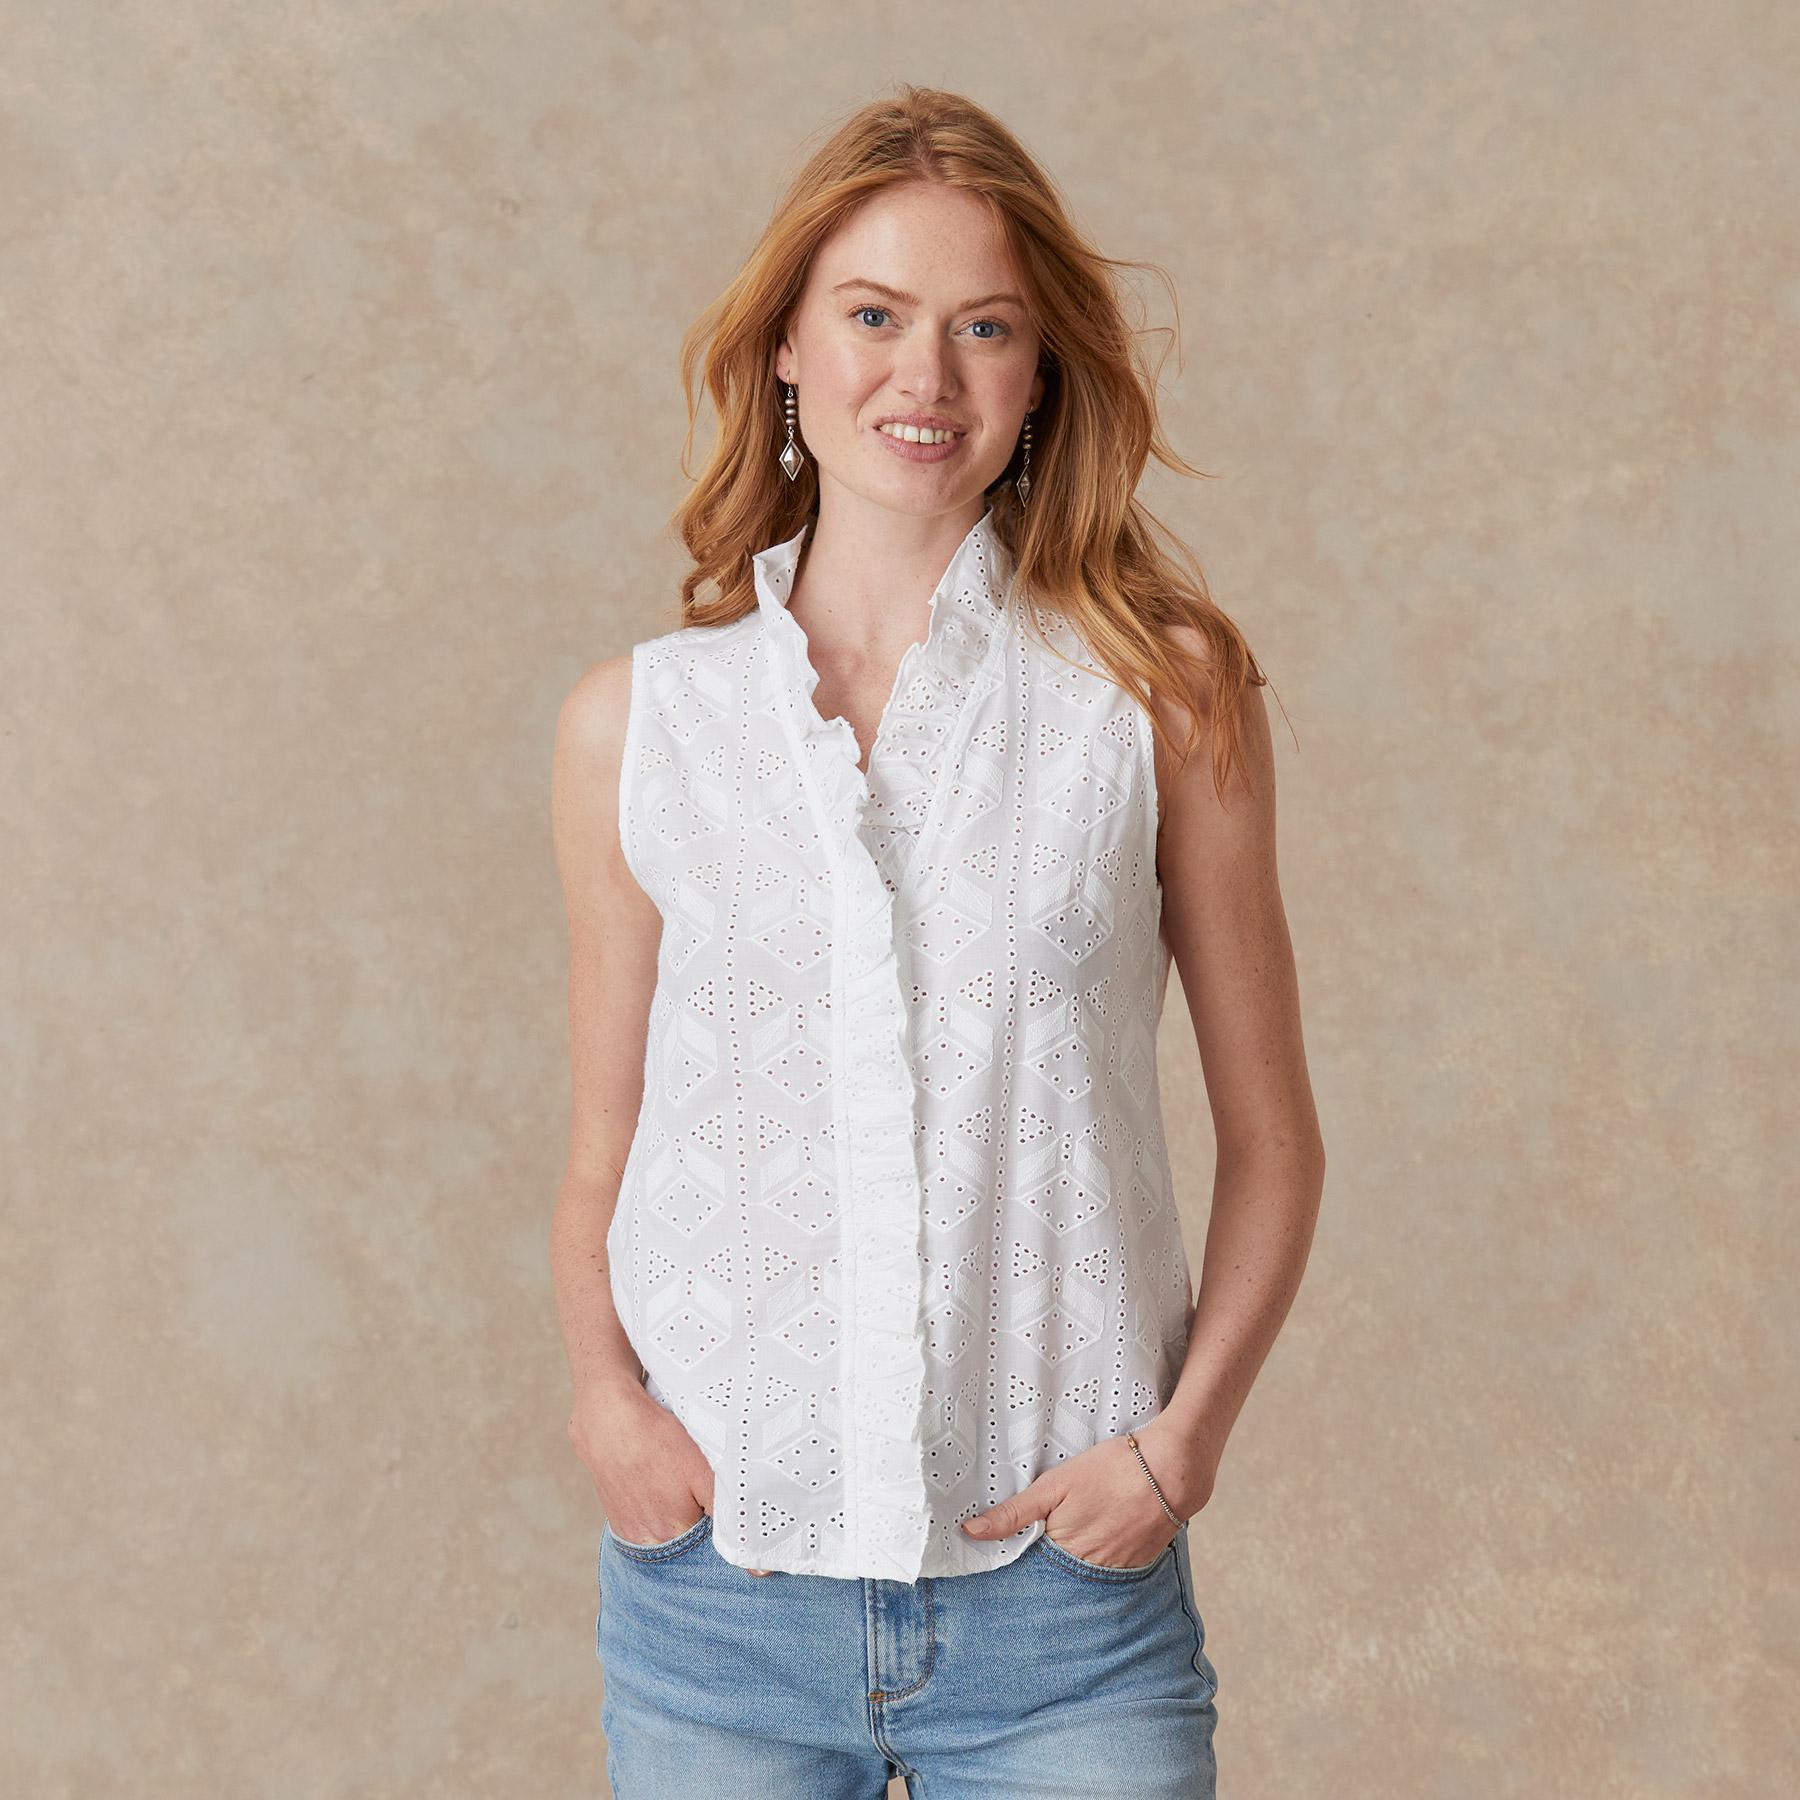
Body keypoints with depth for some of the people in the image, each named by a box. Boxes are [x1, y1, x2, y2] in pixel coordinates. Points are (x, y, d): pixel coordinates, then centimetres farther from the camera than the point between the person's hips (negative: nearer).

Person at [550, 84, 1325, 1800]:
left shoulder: (1166, 690, -1)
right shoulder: (634, 724, 3)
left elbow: (1271, 1140, 4)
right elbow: (602, 1158, 10)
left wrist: (1183, 1433, -8)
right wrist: (602, 1390, -7)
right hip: (716, 1581, 1)